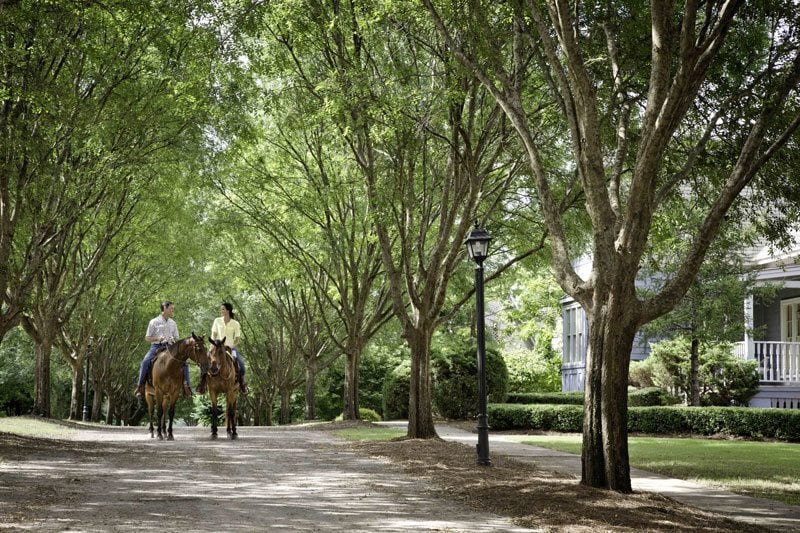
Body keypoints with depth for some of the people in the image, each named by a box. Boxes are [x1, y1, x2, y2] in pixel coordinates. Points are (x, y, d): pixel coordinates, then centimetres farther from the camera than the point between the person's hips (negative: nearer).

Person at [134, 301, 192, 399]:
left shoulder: (173, 323, 14)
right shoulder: (154, 322, 2)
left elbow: (177, 338, 19)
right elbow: (147, 338, 4)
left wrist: (173, 340, -6)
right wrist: (158, 338, -14)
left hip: (169, 347, 3)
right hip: (156, 347, -3)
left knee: (184, 362, -16)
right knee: (145, 362, -30)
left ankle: (186, 387, -8)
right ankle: (140, 386, -18)